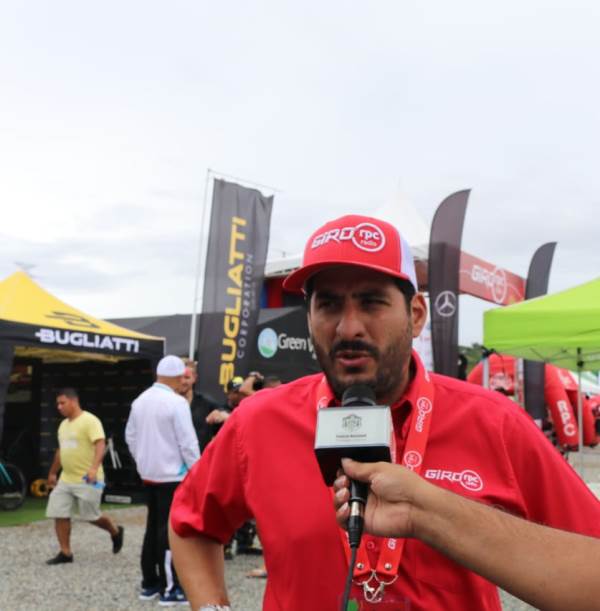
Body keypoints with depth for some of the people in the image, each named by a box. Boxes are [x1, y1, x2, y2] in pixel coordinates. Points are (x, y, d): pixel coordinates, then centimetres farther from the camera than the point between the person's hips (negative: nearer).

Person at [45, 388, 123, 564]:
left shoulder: (89, 421, -14)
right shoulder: (63, 425, 13)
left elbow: (100, 444, -25)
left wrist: (94, 467, -38)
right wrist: (52, 473, 30)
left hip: (87, 480, -8)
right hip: (65, 479, 8)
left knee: (91, 516, 1)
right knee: (59, 515, 1)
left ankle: (115, 531, 27)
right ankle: (65, 553, 12)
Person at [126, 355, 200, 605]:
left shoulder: (140, 401, 5)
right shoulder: (177, 402, -17)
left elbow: (131, 436, 13)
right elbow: (188, 442, -17)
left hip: (149, 474, 7)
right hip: (173, 475, -7)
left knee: (153, 527, 14)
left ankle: (149, 583, 21)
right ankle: (170, 588, 3)